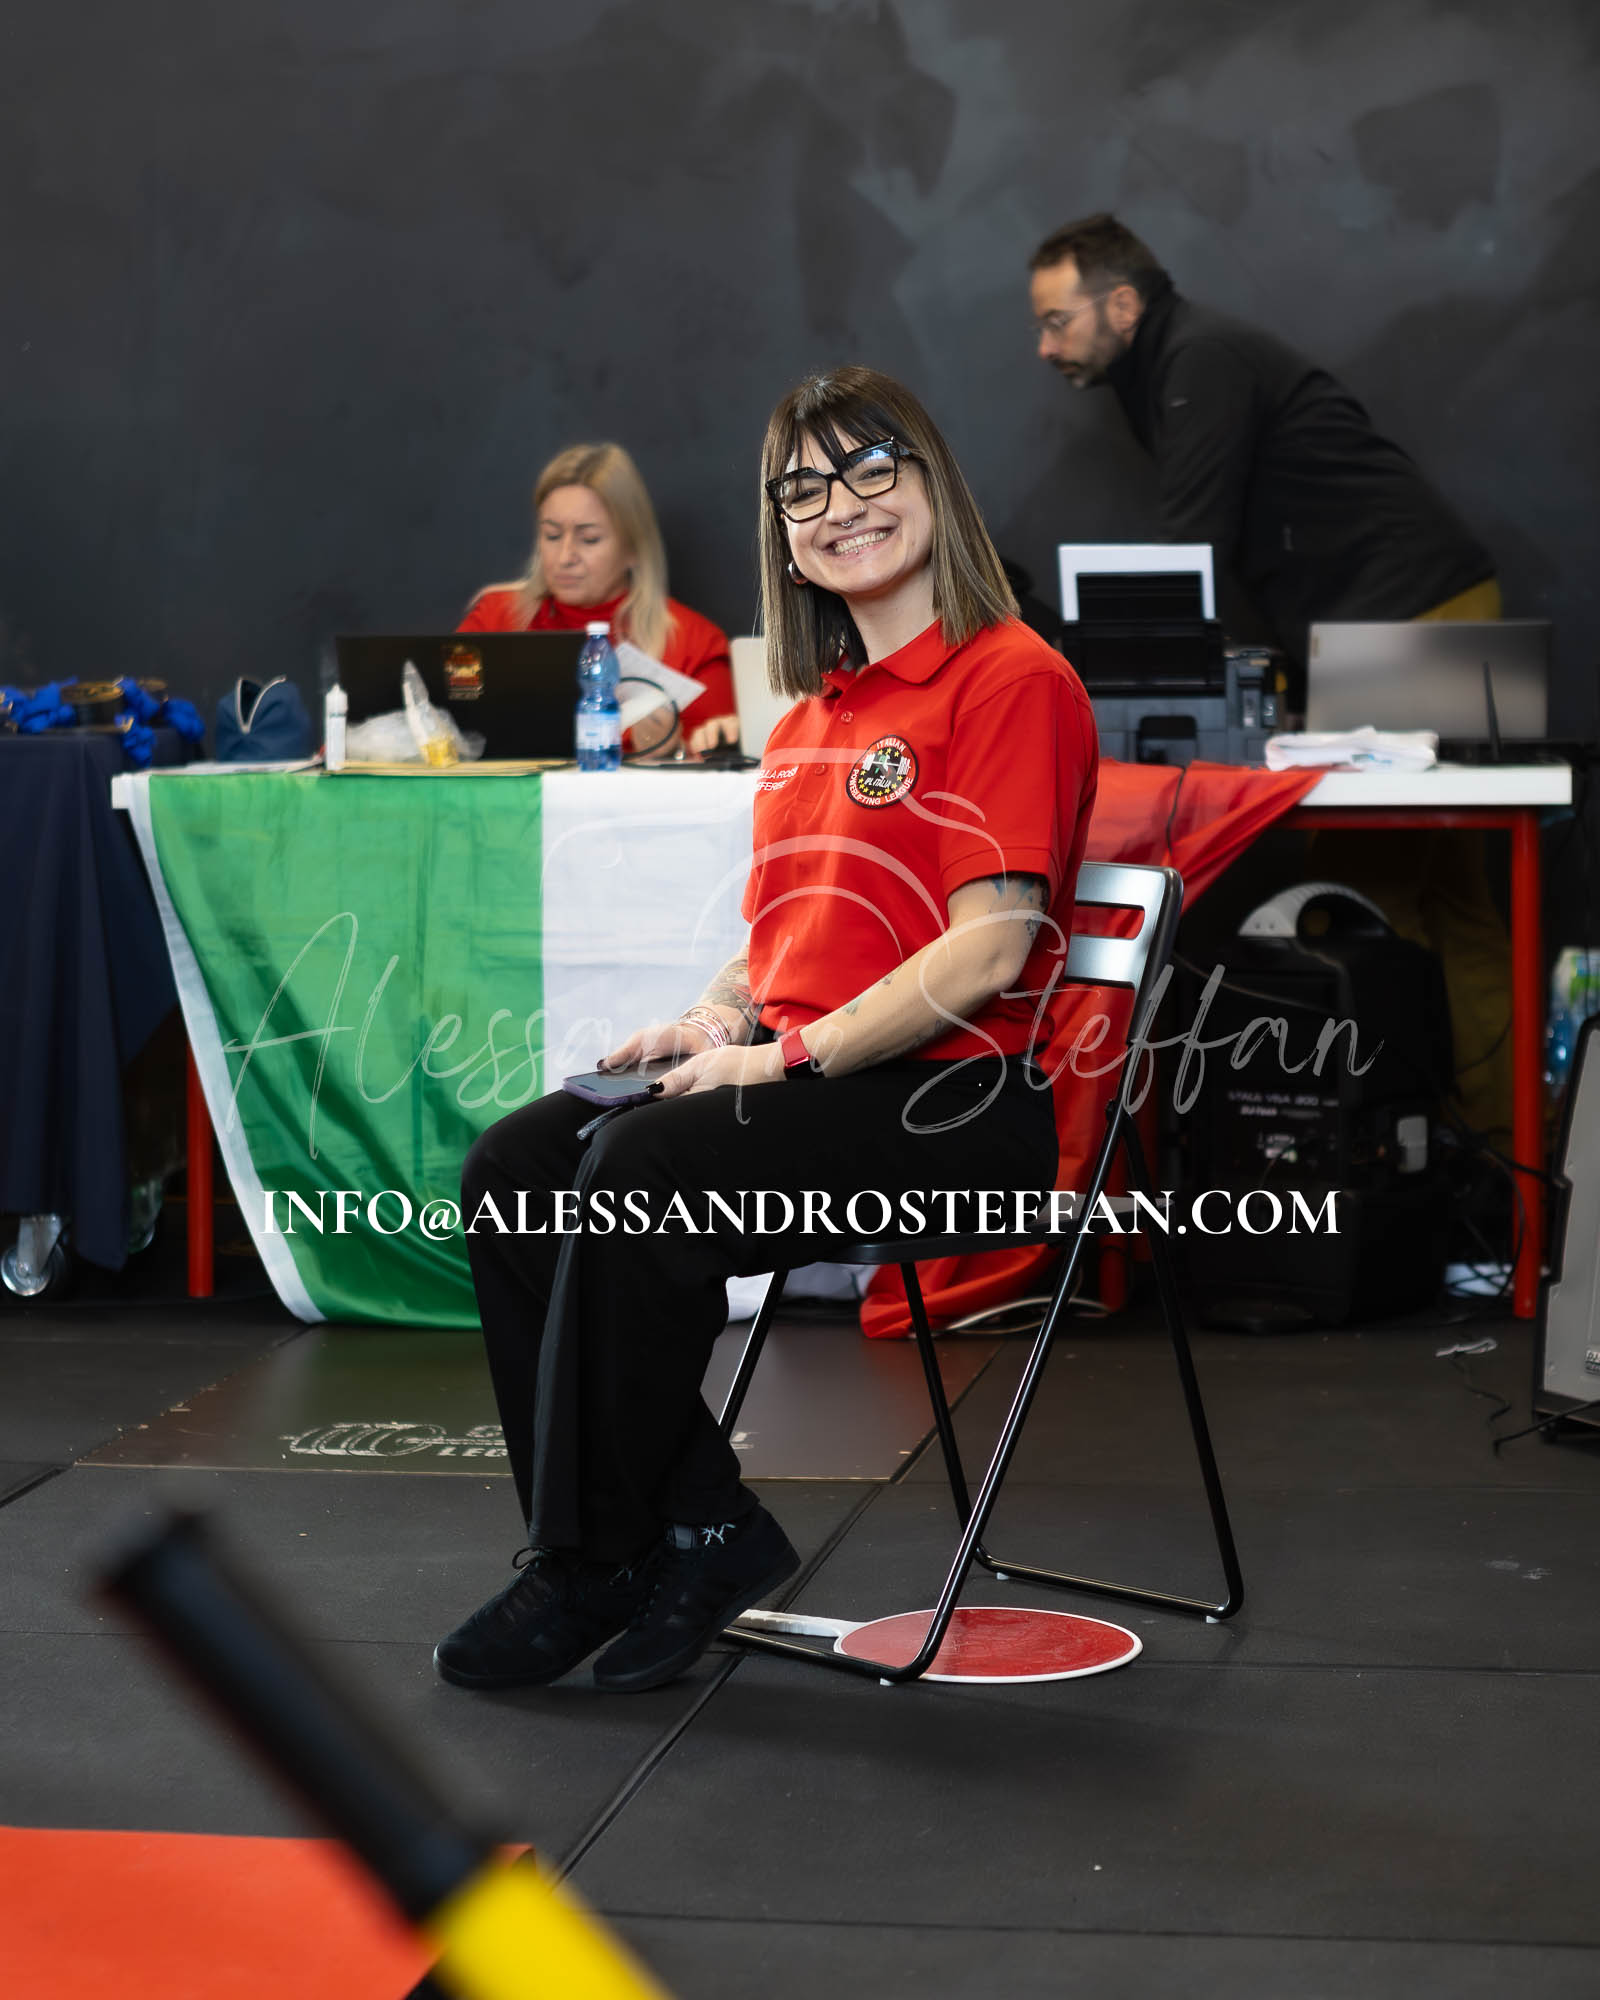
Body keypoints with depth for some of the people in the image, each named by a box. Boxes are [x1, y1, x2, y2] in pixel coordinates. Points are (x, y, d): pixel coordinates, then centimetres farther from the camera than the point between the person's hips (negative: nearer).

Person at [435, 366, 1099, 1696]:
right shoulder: (811, 717, 21)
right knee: (514, 1168, -14)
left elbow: (988, 948, -15)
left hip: (954, 1092, -8)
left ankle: (594, 1566, -13)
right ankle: (701, 1525, -13)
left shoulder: (1013, 679, -6)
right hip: (805, 1076, 8)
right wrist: (718, 1017, 5)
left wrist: (786, 1055, -16)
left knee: (642, 1171, -29)